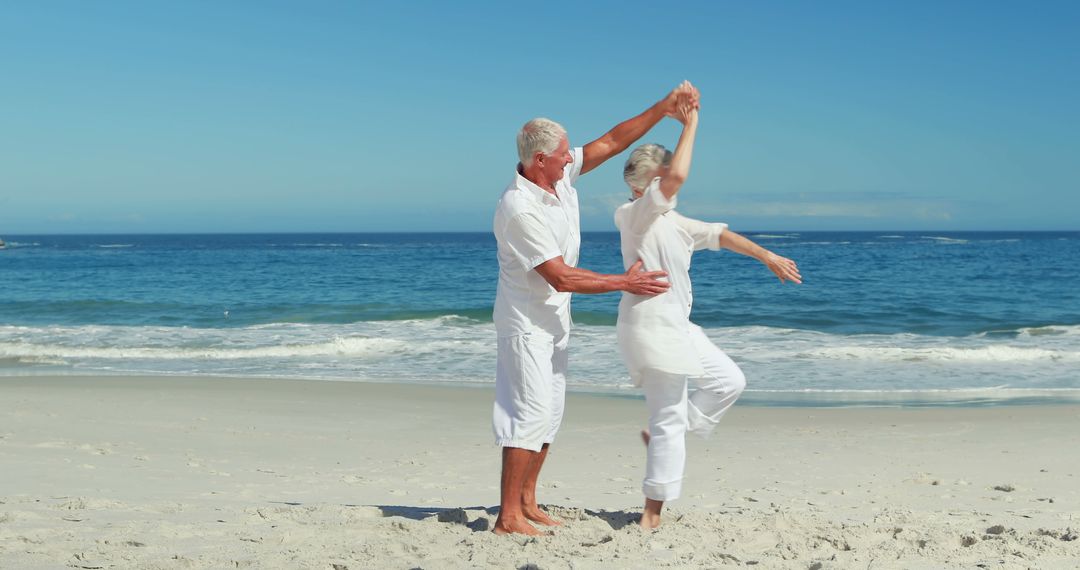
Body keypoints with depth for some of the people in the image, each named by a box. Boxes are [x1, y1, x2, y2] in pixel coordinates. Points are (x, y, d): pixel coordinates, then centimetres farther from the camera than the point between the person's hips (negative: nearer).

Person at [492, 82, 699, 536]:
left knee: (549, 410, 11)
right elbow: (562, 278, -26)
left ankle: (527, 502, 18)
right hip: (525, 321, -9)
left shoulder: (562, 174, -4)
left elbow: (612, 142, 6)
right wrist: (624, 283, -18)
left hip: (554, 317, 9)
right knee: (529, 411, -11)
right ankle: (508, 516, -8)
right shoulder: (518, 209, -27)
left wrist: (662, 109, -3)